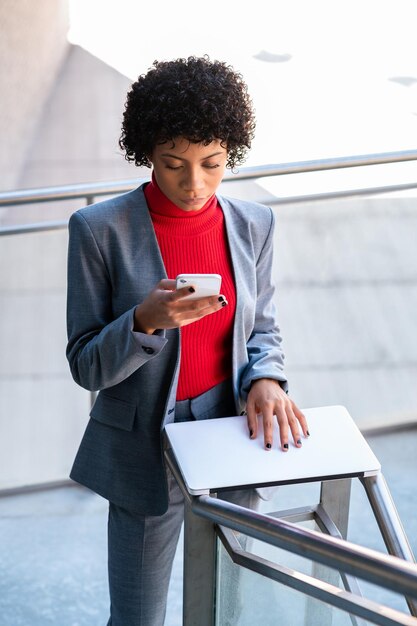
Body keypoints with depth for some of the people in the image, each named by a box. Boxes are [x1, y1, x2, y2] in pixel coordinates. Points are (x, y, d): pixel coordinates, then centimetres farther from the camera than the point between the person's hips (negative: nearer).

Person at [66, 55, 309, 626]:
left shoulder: (252, 224, -2)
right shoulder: (100, 230, -13)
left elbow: (262, 328, 8)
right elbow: (85, 366, -10)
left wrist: (266, 379, -14)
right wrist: (146, 321, -30)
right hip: (146, 455, -3)